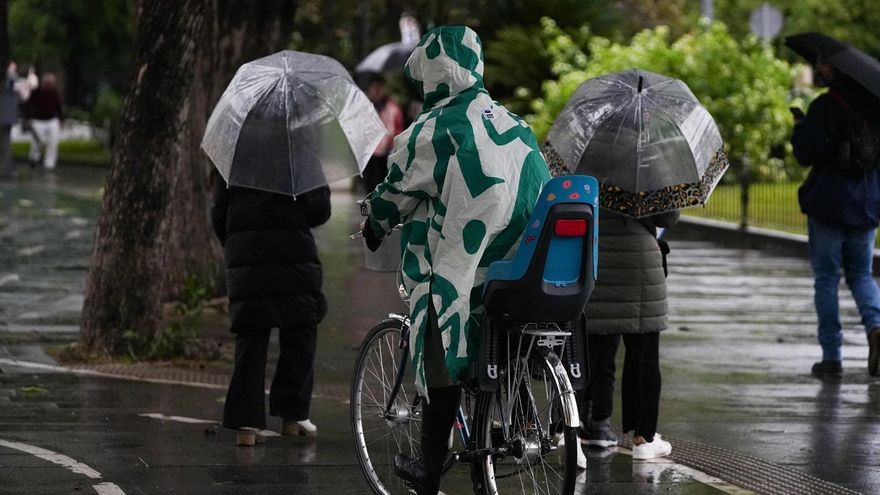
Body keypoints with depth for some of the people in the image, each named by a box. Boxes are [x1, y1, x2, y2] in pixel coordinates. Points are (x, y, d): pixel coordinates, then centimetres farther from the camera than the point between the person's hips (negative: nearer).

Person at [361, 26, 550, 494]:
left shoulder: (432, 130, -7)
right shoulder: (511, 123, 13)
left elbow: (396, 191, 4)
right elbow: (537, 183, 23)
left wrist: (375, 227, 26)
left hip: (462, 269, -6)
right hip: (527, 262, 6)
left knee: (444, 361, 2)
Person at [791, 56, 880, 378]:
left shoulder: (825, 107, -14)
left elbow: (806, 154, -18)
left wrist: (799, 128, -1)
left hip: (828, 205, -4)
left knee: (826, 279, 5)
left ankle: (831, 357, 3)